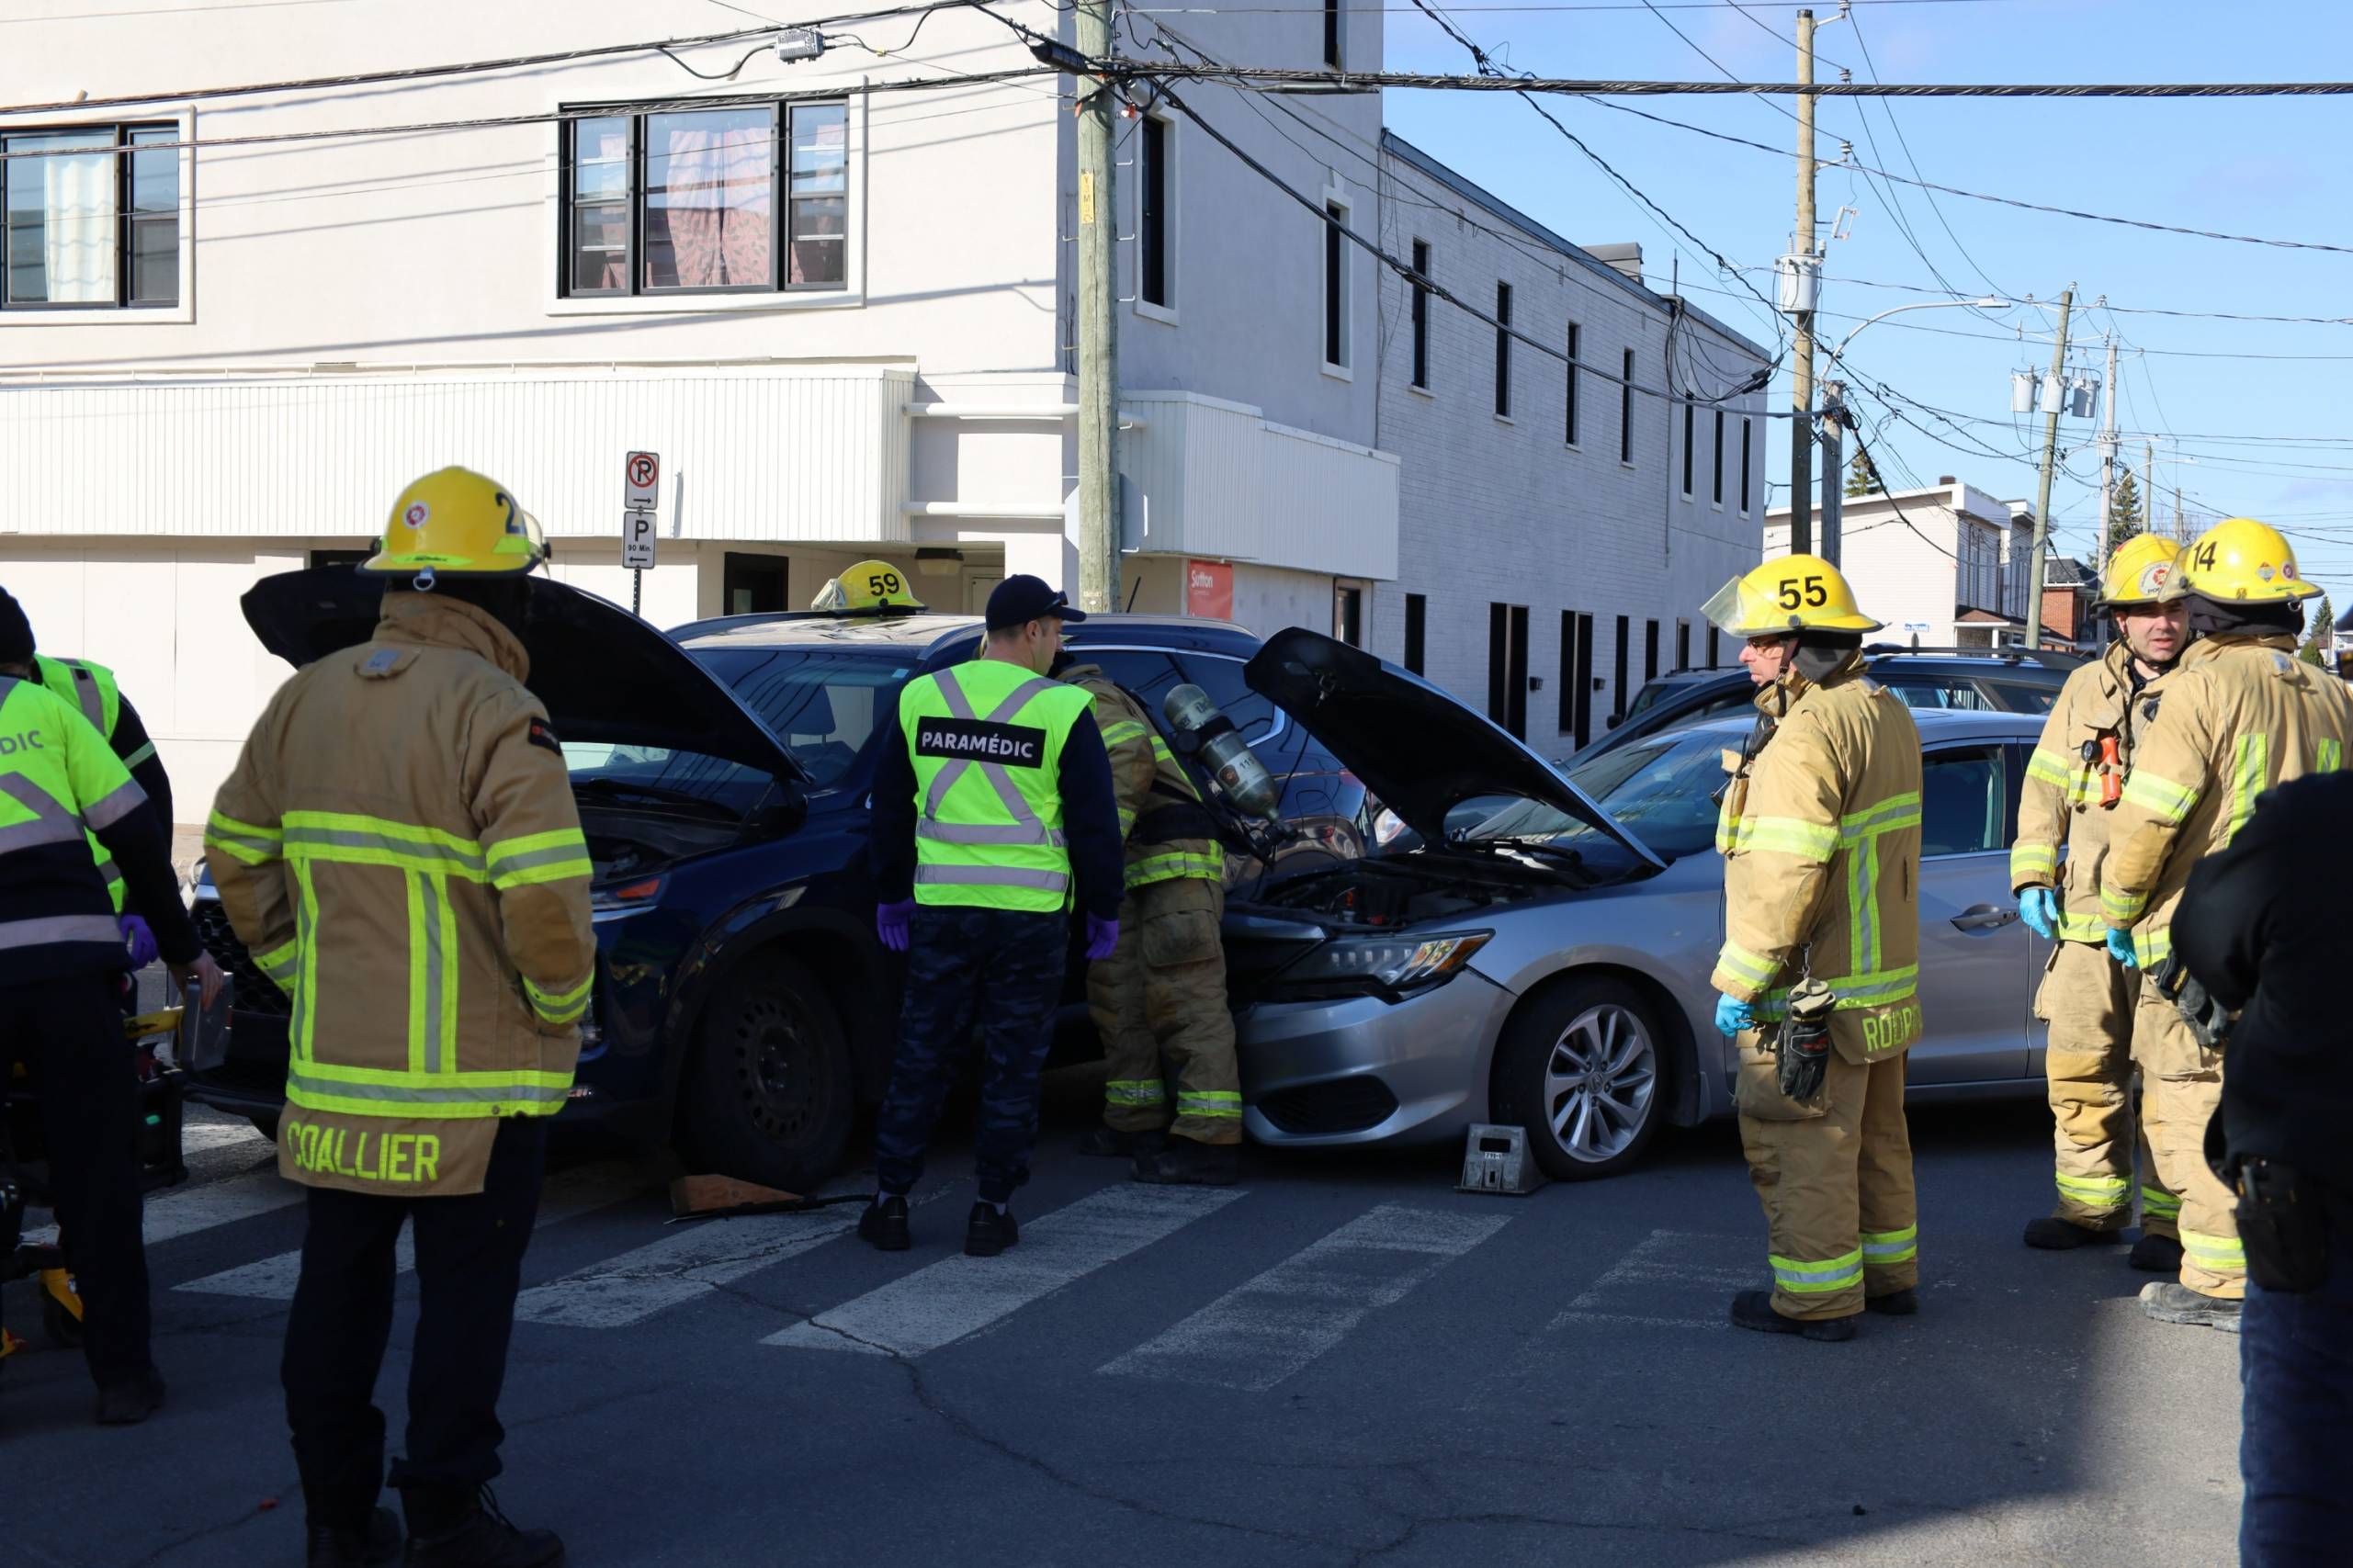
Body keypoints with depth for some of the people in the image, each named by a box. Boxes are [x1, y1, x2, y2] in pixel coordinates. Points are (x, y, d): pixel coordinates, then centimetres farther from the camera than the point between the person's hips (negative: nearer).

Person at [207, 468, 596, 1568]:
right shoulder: (492, 714, -15)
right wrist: (560, 1002, -7)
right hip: (472, 1075, -6)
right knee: (465, 1300, 4)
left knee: (338, 1286, 15)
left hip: (335, 1064, 7)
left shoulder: (307, 700, 7)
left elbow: (237, 853, 14)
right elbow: (544, 892, -24)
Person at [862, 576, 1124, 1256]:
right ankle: (993, 1210, 11)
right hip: (1030, 915, -3)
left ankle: (890, 1201, 14)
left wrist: (892, 893, 22)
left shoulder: (922, 697, 4)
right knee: (1011, 1062, 6)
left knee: (921, 1055, 11)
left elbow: (890, 807, 12)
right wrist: (1104, 909, 6)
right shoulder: (1061, 710, -8)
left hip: (941, 909, 3)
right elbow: (1094, 822, -5)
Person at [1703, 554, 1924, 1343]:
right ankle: (1888, 1271, 30)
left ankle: (1817, 1296, 7)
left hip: (1812, 993, -10)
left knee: (1802, 1144, 0)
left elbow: (1786, 877, -26)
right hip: (1883, 981, 10)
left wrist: (1738, 983, -19)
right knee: (1874, 1136, 19)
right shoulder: (1888, 716, 11)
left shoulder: (1808, 734, -21)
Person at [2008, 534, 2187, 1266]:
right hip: (2087, 919, 5)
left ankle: (2170, 1222, 9)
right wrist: (2033, 877, 9)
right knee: (2080, 1067, 8)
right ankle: (2091, 1204, 22)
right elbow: (2045, 788, 19)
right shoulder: (2087, 689, 14)